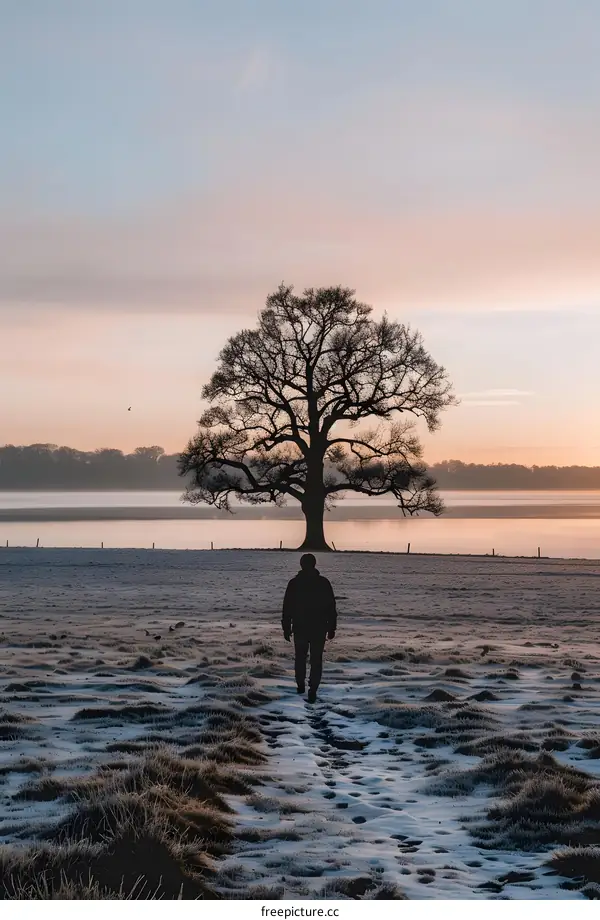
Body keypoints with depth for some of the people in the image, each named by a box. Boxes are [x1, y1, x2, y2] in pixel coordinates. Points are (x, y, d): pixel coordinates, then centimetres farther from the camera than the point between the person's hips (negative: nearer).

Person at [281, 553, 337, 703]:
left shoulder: (294, 583, -4)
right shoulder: (324, 583, -3)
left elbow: (287, 608, -2)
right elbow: (331, 608, 0)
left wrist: (286, 628, 4)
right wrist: (332, 628, 7)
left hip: (300, 628, 0)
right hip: (319, 629, 0)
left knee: (300, 657, 19)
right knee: (316, 660, 2)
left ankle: (301, 685, 28)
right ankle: (312, 691, -7)